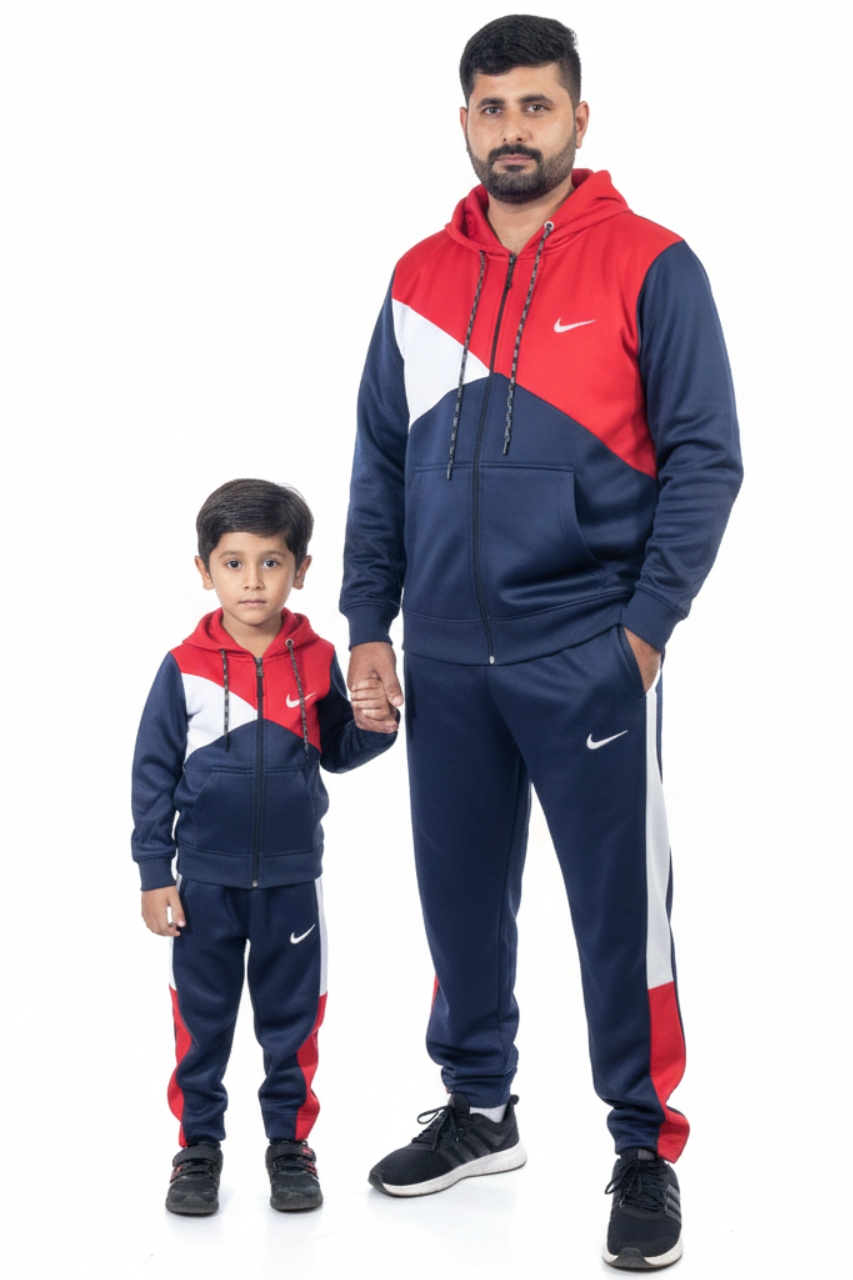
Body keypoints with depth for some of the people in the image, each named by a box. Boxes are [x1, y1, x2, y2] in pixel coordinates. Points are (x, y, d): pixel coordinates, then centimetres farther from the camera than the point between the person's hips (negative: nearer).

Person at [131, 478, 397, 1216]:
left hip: (292, 880, 1)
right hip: (205, 882, -1)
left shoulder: (319, 661, -4)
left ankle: (290, 1142, 26)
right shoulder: (184, 669, -8)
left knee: (292, 1019, 12)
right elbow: (153, 774, -3)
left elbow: (335, 754, 7)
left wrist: (373, 724, -14)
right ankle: (199, 1145, 24)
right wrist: (154, 873, -4)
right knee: (201, 1021, 10)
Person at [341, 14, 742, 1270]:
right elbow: (380, 460, 12)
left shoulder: (650, 266, -4)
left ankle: (645, 1151, 16)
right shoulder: (420, 275, 9)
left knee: (620, 910, 2)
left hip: (588, 657, -4)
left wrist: (646, 625, -13)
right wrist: (367, 624, 5)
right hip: (444, 660, 5)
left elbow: (704, 456, -7)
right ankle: (479, 1111, 32)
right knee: (460, 898, 14)